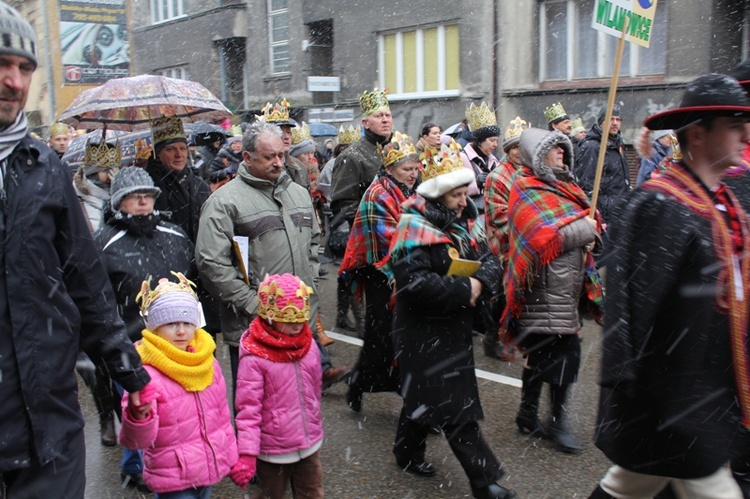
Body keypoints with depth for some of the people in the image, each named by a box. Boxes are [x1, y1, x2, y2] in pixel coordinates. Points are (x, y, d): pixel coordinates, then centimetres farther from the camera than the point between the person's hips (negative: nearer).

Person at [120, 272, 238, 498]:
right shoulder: (147, 375, -20)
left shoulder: (208, 363, -1)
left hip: (209, 469, 6)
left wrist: (230, 456, 15)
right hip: (174, 481, -6)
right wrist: (138, 415, -45)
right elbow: (136, 441, -26)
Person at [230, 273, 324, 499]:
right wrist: (246, 454, -23)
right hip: (273, 451, -5)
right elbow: (248, 409, -20)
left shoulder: (308, 346, -2)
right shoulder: (254, 358, -20)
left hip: (309, 445, 5)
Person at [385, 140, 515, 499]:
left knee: (425, 393, 21)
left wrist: (482, 281, -17)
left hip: (454, 324, 8)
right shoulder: (415, 226, -17)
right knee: (455, 405, -4)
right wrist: (463, 289, -23)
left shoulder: (465, 220, 6)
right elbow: (413, 280, -27)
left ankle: (408, 453, 39)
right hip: (424, 330, -8)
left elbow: (489, 260, 6)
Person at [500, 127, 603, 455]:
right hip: (546, 284, -9)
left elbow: (585, 219, 23)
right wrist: (585, 228, -10)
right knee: (566, 352, -8)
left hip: (568, 283, 9)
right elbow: (544, 237, -21)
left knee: (541, 352, 15)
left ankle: (528, 415, 26)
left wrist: (592, 234, 0)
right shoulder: (528, 191, -11)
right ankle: (557, 423, 5)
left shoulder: (563, 185, 17)